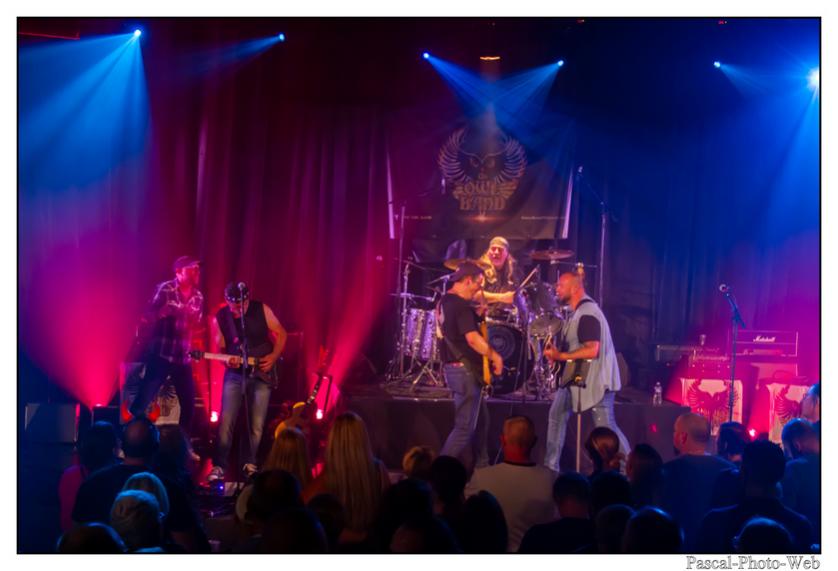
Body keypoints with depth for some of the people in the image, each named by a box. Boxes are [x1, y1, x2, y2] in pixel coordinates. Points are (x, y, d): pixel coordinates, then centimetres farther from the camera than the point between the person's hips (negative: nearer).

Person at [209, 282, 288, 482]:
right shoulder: (219, 319, -5)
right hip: (234, 375, 0)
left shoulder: (261, 310, -6)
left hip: (261, 375, 0)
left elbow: (281, 333, 4)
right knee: (226, 423, -8)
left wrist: (274, 356, -9)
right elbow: (220, 349, 2)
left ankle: (250, 464, 19)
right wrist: (227, 360, -20)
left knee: (257, 426, 2)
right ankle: (219, 466, 0)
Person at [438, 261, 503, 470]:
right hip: (465, 369, -10)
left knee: (481, 420, 19)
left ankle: (481, 468, 27)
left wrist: (477, 316, 13)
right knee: (465, 427, -5)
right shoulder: (461, 306, -19)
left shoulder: (445, 301, 12)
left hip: (454, 366, 10)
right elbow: (472, 338, -28)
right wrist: (495, 356, -17)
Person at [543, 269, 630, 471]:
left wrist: (561, 356, -23)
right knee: (557, 414, 10)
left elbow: (592, 350, -28)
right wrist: (557, 353, 7)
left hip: (596, 378, -10)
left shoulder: (587, 314, -21)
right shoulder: (578, 311, 11)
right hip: (576, 376, 10)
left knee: (606, 426, -7)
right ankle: (551, 466, 16)